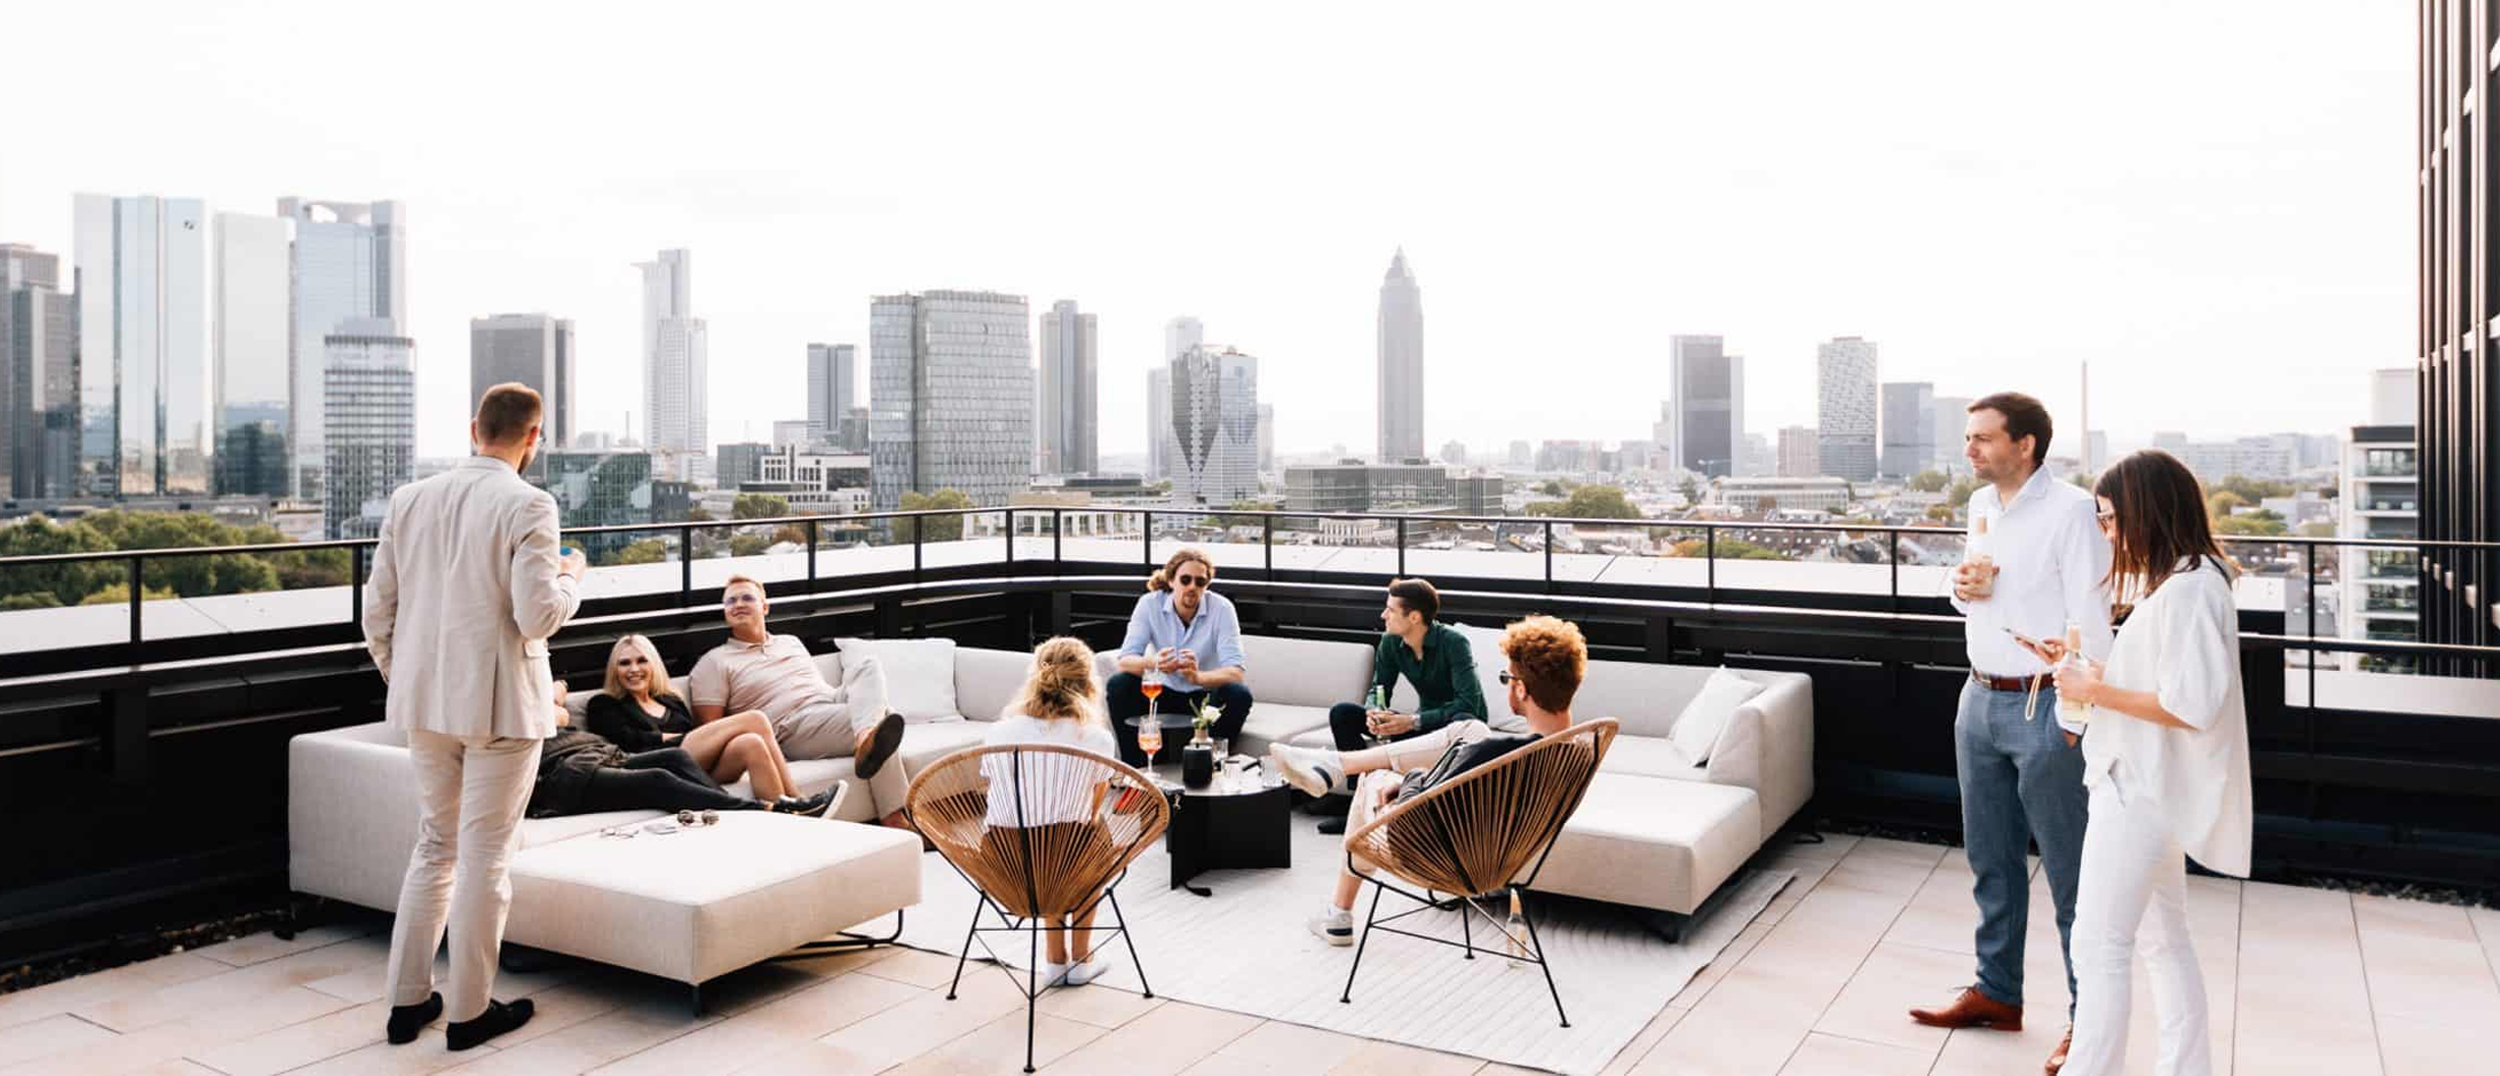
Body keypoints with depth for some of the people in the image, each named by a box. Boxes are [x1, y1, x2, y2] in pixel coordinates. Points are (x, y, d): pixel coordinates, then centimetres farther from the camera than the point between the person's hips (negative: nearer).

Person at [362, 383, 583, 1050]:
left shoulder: (409, 499, 3)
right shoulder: (526, 505, -14)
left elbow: (377, 607, 6)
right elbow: (537, 615, -19)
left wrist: (397, 677, 20)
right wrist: (571, 576, 1)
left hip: (426, 700, 6)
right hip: (499, 702, -6)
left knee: (435, 846, 19)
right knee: (484, 856, 5)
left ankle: (407, 1001, 25)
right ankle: (469, 1011, 15)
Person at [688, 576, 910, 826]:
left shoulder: (791, 642, 30)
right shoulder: (714, 662, 10)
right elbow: (710, 728, 1)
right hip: (795, 726, -6)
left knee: (866, 664, -24)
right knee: (879, 714, -31)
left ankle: (867, 740, -52)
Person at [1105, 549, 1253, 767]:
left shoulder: (1221, 608, -16)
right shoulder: (1150, 604, -11)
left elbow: (1237, 672, -25)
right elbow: (1124, 660, -18)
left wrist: (1198, 676, -46)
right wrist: (1152, 664, -42)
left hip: (1206, 697, -1)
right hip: (1164, 695, 2)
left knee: (1239, 694, -31)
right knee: (1117, 685, -23)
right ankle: (1135, 766, -14)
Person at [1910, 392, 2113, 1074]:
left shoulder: (2069, 511, -14)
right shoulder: (1980, 505, 11)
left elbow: (2091, 617, -16)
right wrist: (1963, 589, 1)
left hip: (2044, 706, -8)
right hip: (1980, 701, 8)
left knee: (2069, 871, 1)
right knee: (1990, 861, 16)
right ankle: (1997, 992, 30)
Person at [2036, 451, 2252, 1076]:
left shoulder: (2185, 590, -20)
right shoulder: (2179, 581, 12)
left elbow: (2190, 707, -25)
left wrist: (2095, 691, -18)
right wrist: (2086, 671, 8)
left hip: (2140, 790, -11)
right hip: (2149, 785, 11)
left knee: (2098, 944, -6)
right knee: (2167, 938, 18)